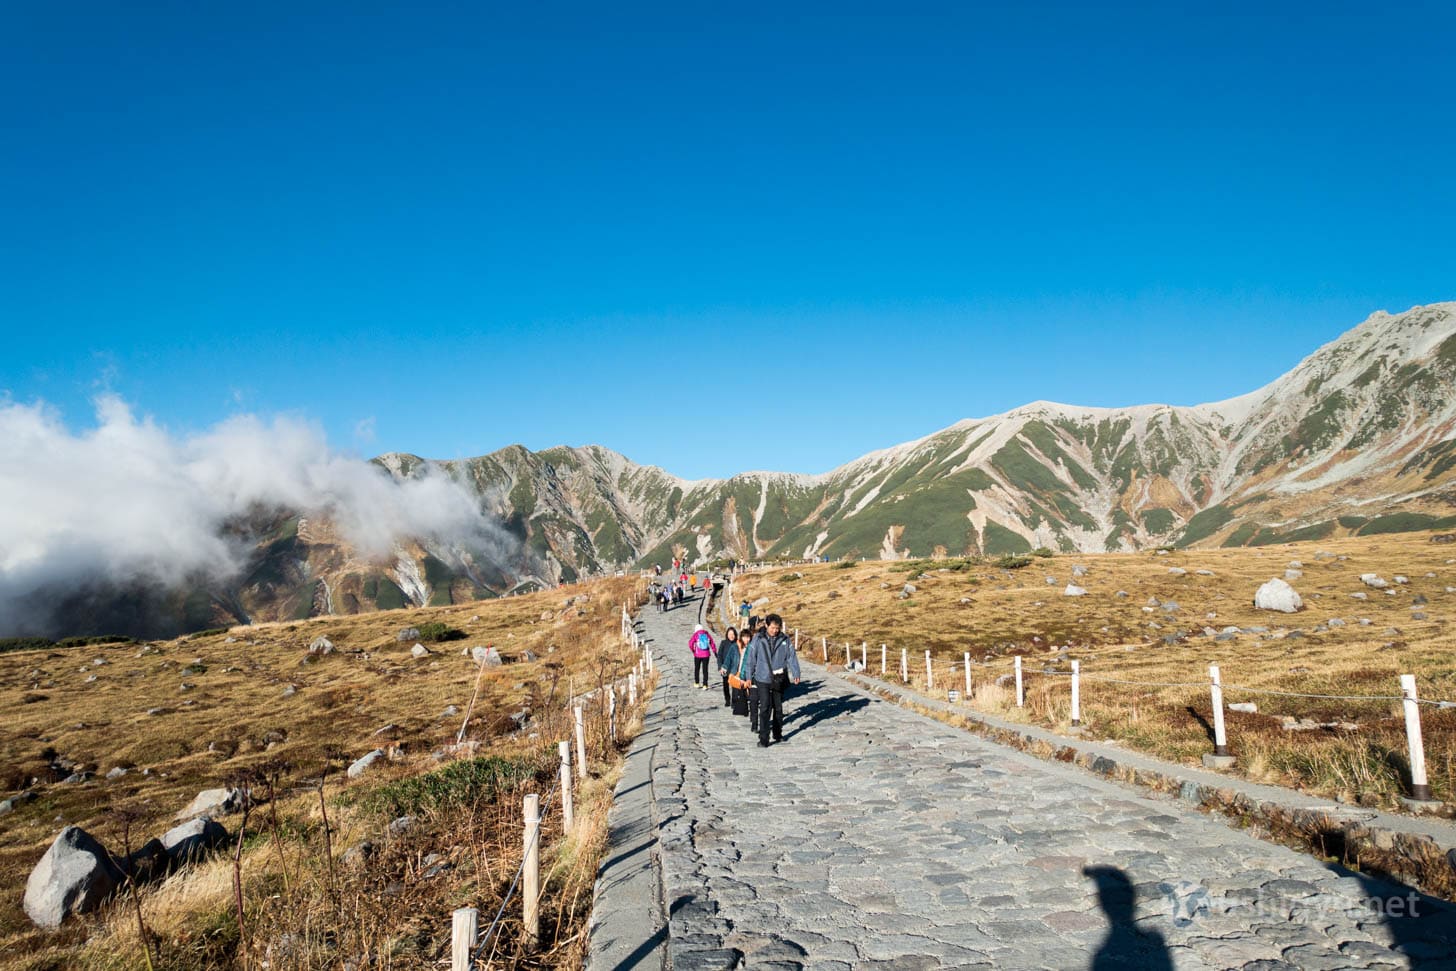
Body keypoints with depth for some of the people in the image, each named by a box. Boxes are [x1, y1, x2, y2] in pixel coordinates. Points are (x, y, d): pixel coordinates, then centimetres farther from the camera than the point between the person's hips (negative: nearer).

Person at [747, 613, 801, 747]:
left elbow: (792, 657, 1)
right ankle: (763, 739, -8)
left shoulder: (785, 639, 0)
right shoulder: (758, 639, -5)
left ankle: (778, 733, 30)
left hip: (779, 679, 2)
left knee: (778, 708, 14)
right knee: (765, 708, -9)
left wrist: (795, 674, -8)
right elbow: (752, 657, 0)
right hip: (763, 679, -2)